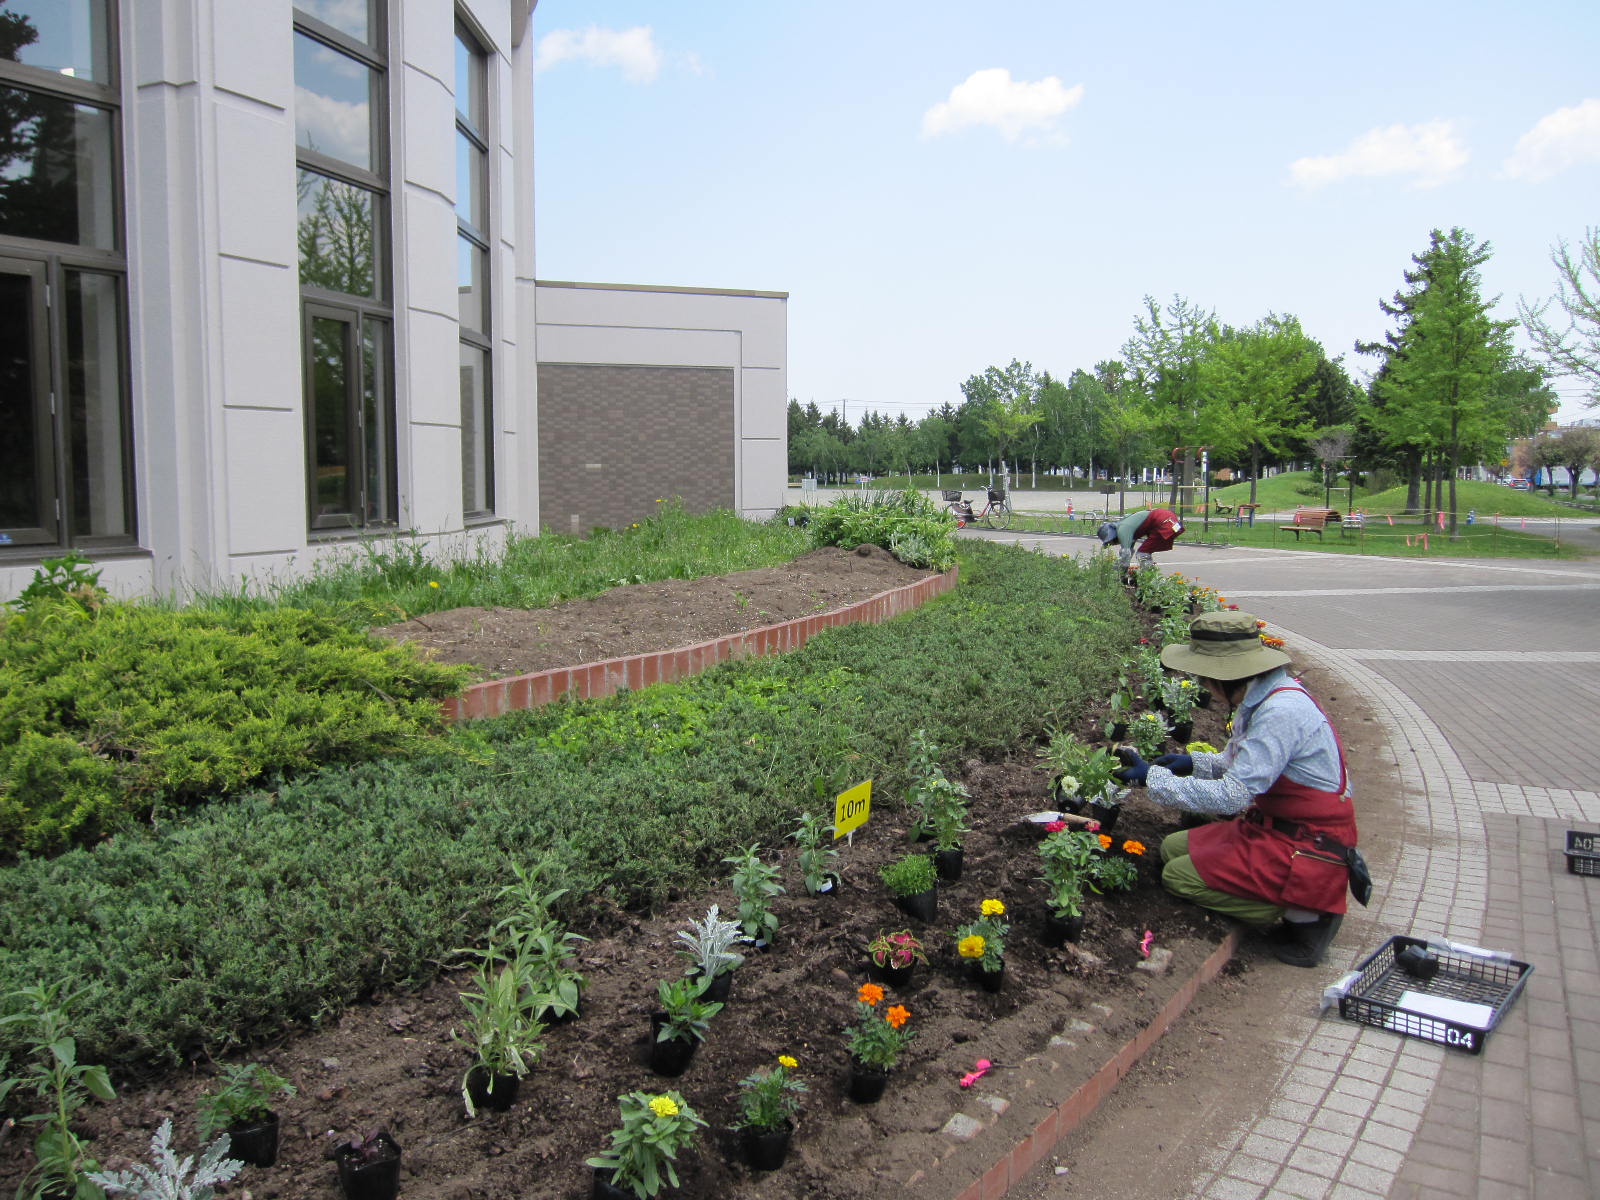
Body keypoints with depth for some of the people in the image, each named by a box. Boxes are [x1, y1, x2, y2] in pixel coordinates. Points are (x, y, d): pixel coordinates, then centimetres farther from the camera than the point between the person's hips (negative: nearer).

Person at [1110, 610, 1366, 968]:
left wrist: (1151, 776, -22)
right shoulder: (1260, 697, 2)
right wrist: (1192, 763, 2)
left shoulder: (1280, 714, -27)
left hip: (1307, 847, -10)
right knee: (1172, 848, 12)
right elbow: (1240, 763, 17)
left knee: (1179, 877, -11)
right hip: (1274, 826, 10)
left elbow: (1231, 796, -29)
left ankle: (1303, 914, -3)